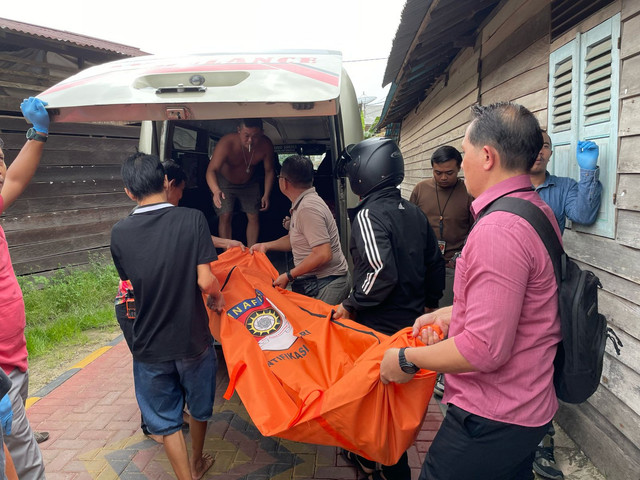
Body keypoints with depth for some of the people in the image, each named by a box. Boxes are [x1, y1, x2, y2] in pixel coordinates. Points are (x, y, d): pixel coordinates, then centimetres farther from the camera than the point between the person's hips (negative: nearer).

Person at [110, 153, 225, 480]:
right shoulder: (192, 219, -16)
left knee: (165, 420, 18)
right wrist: (218, 297, 2)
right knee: (199, 407, 26)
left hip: (149, 346, 0)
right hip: (192, 339, 0)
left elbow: (130, 280, 5)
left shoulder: (120, 233, -9)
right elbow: (205, 280, -20)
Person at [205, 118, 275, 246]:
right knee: (225, 216, -12)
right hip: (225, 182, -3)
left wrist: (266, 195, -17)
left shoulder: (266, 145, -26)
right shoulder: (226, 143, -37)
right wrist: (216, 191, -61)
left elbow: (269, 171, -11)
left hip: (249, 183, 3)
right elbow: (211, 170, -42)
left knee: (253, 216, 1)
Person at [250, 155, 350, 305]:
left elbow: (323, 254, -27)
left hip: (327, 285, -9)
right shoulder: (300, 205, 11)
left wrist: (289, 276, -19)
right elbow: (294, 239, 24)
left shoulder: (308, 208, -21)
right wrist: (266, 245, 11)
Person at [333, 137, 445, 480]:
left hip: (380, 327, -8)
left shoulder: (368, 215, -18)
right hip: (413, 322, 8)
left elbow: (380, 271, -30)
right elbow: (435, 264, 12)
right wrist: (428, 303, 23)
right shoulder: (414, 213, 6)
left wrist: (351, 304, -17)